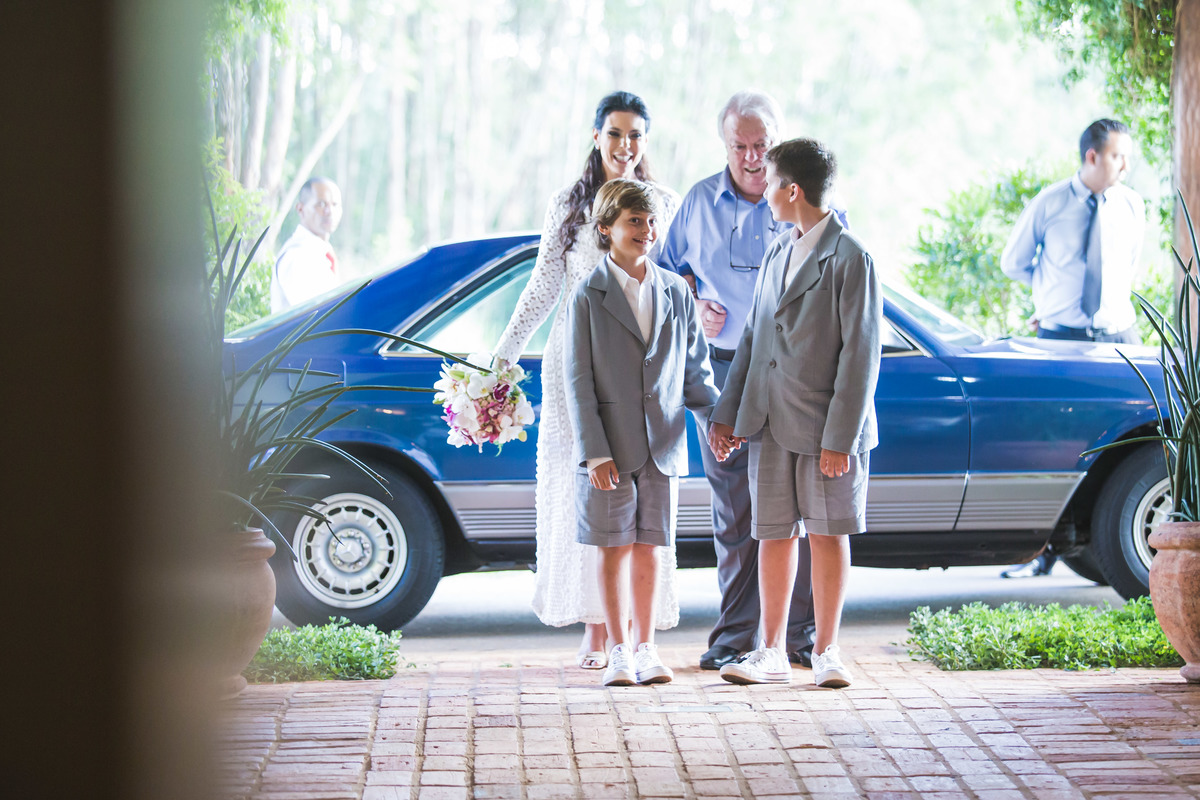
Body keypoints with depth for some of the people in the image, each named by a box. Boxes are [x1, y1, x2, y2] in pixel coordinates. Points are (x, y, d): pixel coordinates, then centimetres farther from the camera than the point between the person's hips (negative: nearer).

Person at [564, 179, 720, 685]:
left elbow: (695, 367, 13)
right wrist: (594, 451, -12)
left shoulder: (677, 292, 7)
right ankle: (618, 649, 13)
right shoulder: (588, 297, -2)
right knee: (613, 548, 3)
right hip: (610, 448, -2)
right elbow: (578, 381, -5)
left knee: (649, 548, 7)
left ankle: (644, 646, 16)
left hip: (662, 446, 3)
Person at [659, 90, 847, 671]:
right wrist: (694, 306, 2)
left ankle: (802, 634, 7)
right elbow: (670, 268, 22)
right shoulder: (700, 203, 10)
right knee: (733, 513, 4)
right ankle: (734, 636, 12)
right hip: (724, 372, 2)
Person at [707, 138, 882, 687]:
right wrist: (727, 412, 12)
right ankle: (771, 654, 14)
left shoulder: (850, 259, -9)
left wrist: (840, 437, -16)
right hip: (770, 421, 6)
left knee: (828, 535, 3)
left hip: (824, 424, -6)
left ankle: (826, 652, 13)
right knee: (773, 535, 7)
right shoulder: (777, 254, 13)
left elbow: (860, 354, -12)